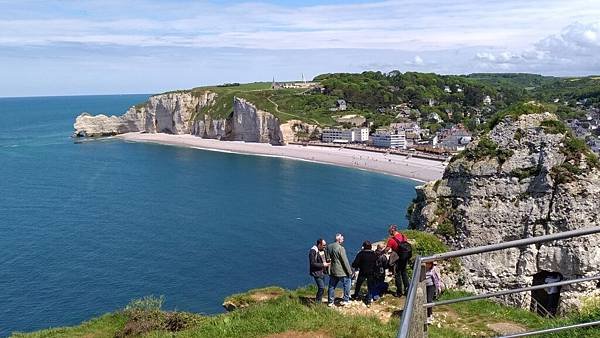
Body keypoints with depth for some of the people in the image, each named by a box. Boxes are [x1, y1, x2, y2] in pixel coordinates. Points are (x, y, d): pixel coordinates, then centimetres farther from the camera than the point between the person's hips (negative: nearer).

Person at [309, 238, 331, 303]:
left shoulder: (322, 250, 7)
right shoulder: (313, 251, -20)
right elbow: (312, 264, -21)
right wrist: (323, 265, -20)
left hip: (322, 272, 9)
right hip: (317, 272, -9)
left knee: (322, 287, 13)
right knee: (321, 287, -13)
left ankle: (319, 301, 25)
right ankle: (317, 302, 1)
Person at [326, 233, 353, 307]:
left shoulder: (328, 247, 3)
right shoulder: (340, 248, -18)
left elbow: (327, 259, 9)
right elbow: (345, 261, -16)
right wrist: (349, 271, -9)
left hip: (332, 271, 6)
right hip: (341, 271, -6)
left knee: (332, 286, 14)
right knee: (347, 283, 12)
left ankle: (330, 302, 18)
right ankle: (345, 300, 13)